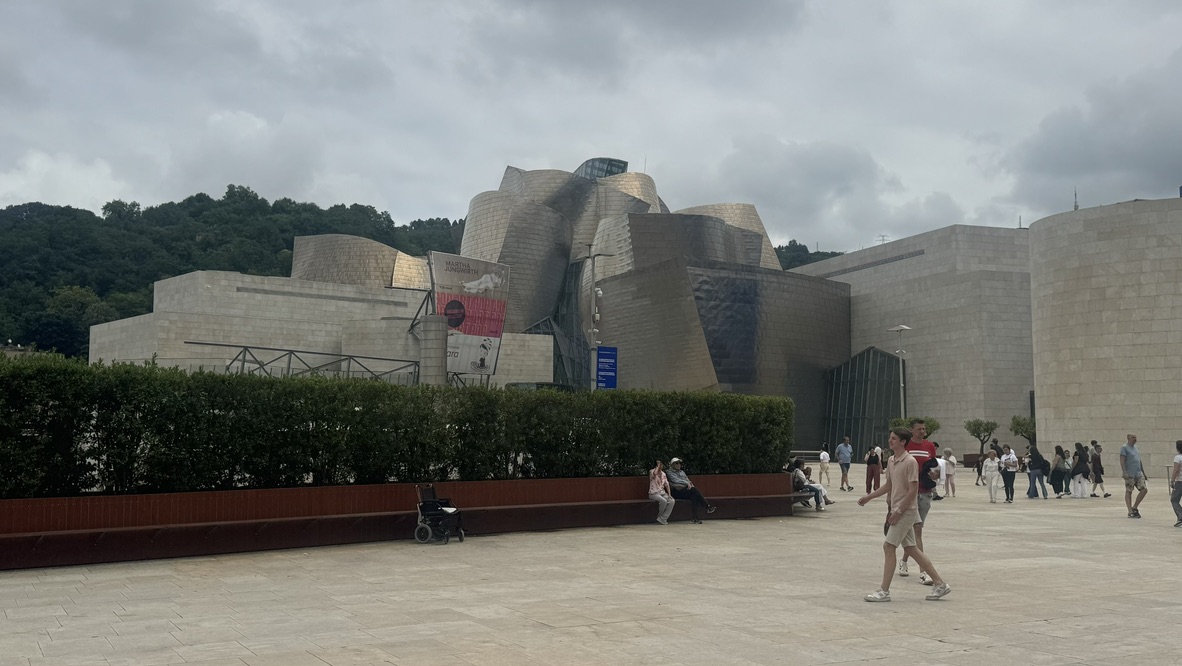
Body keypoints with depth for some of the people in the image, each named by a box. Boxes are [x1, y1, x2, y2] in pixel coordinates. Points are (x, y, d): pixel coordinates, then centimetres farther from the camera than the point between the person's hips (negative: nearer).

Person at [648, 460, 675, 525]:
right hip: (654, 493, -6)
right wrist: (658, 465, -16)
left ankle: (663, 518, -19)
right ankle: (659, 517, -10)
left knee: (672, 500, -21)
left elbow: (666, 484, 13)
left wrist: (669, 494, -1)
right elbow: (655, 473, -31)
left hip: (662, 493, 6)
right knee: (663, 501, -33)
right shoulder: (652, 471, -5)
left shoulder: (663, 474, 16)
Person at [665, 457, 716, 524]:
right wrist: (687, 483, -19)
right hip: (677, 492, -6)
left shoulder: (682, 472, 29)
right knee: (693, 490, -30)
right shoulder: (669, 472, 7)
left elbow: (688, 481, 22)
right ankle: (707, 506, -29)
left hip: (686, 490, 6)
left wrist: (690, 484, -2)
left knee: (694, 496, -30)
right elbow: (676, 480, -10)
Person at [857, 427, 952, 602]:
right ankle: (940, 584, 19)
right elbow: (888, 486, 20)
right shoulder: (892, 461, 10)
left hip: (906, 511, -9)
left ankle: (884, 591, -3)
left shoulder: (910, 462, -16)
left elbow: (913, 490, -18)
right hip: (897, 511, 9)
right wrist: (868, 497, 15)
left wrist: (899, 511, -19)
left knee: (888, 547, -8)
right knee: (911, 548, 11)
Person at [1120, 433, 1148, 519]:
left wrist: (1143, 472, 21)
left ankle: (1134, 508, 11)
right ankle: (1130, 512, 3)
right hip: (1130, 475, -7)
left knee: (1144, 489, -1)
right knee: (1129, 492, -1)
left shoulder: (1136, 447, 17)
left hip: (1139, 473, 7)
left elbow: (1139, 461, 23)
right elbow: (1122, 461, -12)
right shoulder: (1124, 448, -5)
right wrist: (1124, 472, -21)